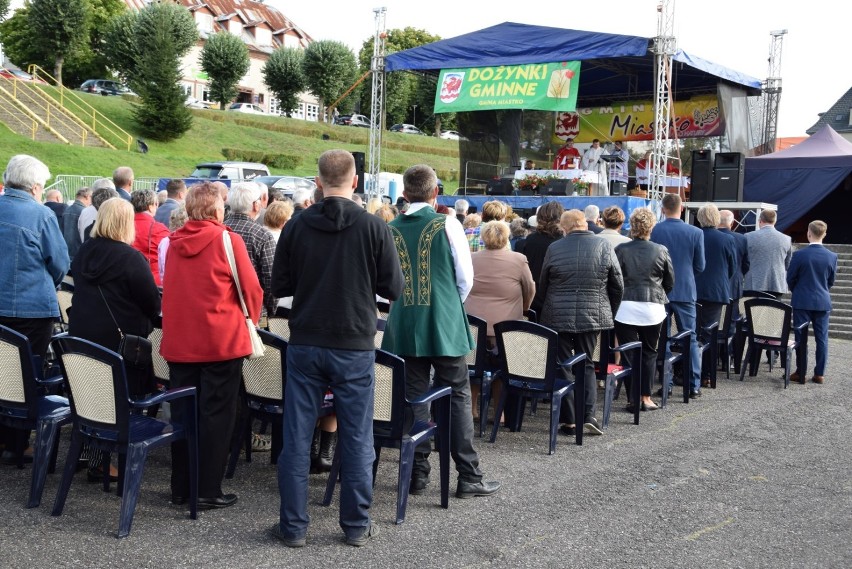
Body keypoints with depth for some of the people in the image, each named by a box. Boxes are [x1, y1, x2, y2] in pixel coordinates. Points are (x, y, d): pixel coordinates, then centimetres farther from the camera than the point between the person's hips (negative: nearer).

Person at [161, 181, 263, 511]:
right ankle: (208, 491, 5)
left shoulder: (174, 243, 5)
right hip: (221, 340, -5)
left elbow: (169, 289, 15)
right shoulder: (227, 240, -9)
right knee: (215, 415, 3)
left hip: (178, 342, 5)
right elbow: (251, 289, -7)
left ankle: (181, 488, 20)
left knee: (182, 413, 12)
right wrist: (250, 319, 12)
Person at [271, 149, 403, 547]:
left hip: (305, 344, 1)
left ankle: (293, 526, 15)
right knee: (357, 439, 9)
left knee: (297, 437, 9)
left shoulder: (296, 225, -5)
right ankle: (357, 526, 17)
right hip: (354, 346, -1)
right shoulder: (374, 227, -9)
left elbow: (279, 286, 0)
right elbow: (393, 288, -5)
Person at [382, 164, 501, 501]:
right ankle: (468, 477, 5)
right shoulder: (447, 225, -7)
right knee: (458, 398, 3)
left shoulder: (391, 229, 2)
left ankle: (418, 473, 14)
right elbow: (465, 277, -3)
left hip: (404, 326, 3)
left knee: (414, 398, 10)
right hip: (444, 325, -3)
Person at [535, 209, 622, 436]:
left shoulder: (554, 249, -4)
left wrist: (545, 309, 22)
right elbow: (617, 285, 2)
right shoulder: (604, 246, -2)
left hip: (558, 317, -1)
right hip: (593, 316, 1)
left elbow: (542, 287, 5)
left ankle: (569, 421, 8)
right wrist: (609, 313, 16)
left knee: (562, 366, 7)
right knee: (587, 364, 14)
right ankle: (588, 415, 2)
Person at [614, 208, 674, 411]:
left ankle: (633, 399, 6)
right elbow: (670, 282, 8)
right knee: (649, 352, 13)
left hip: (626, 308, -1)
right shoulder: (661, 251, -2)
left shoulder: (620, 249, -5)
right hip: (653, 309, 1)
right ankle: (645, 398, 14)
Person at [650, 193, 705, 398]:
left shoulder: (652, 231, -8)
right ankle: (694, 385, 9)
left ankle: (665, 384, 8)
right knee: (690, 339, 9)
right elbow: (700, 266, 1)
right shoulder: (695, 233, -6)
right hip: (685, 292, 0)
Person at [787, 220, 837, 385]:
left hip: (802, 302, -3)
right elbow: (831, 281, 8)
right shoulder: (832, 256, -2)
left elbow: (790, 279, -3)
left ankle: (801, 373, 6)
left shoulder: (799, 254, -12)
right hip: (823, 302, 3)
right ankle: (819, 374, 10)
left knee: (801, 338, 3)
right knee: (822, 339, 7)